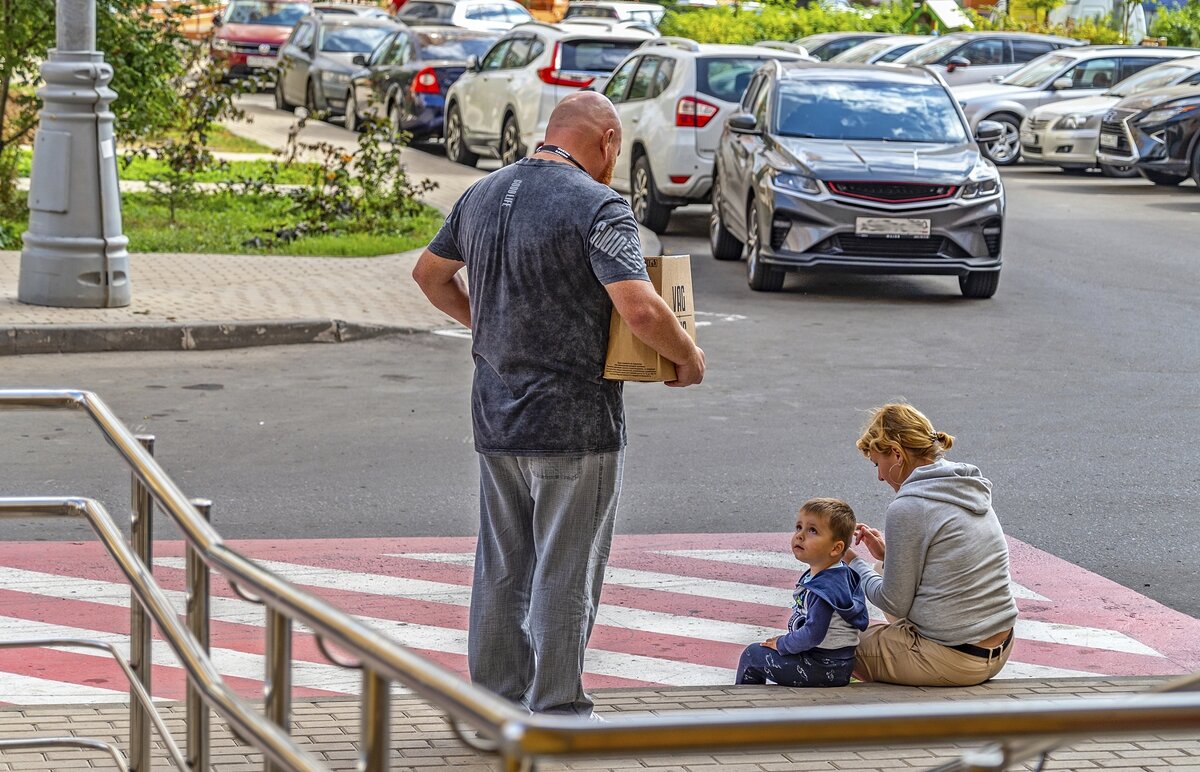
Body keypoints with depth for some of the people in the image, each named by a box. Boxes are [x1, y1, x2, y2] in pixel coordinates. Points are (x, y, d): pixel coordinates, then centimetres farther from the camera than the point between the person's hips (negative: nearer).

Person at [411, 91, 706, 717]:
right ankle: (556, 713, 7)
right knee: (566, 573, 1)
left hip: (496, 418, 7)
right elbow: (640, 309, -26)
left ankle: (497, 699, 25)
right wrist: (688, 357, -9)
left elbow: (429, 273, 23)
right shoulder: (598, 205, -15)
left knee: (503, 566, 16)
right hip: (574, 420, -7)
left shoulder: (484, 194, 8)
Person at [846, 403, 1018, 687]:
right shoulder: (971, 490, 7)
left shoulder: (907, 508, -17)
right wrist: (888, 554, 17)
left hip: (953, 660, -8)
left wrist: (853, 563, 6)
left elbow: (894, 603, -10)